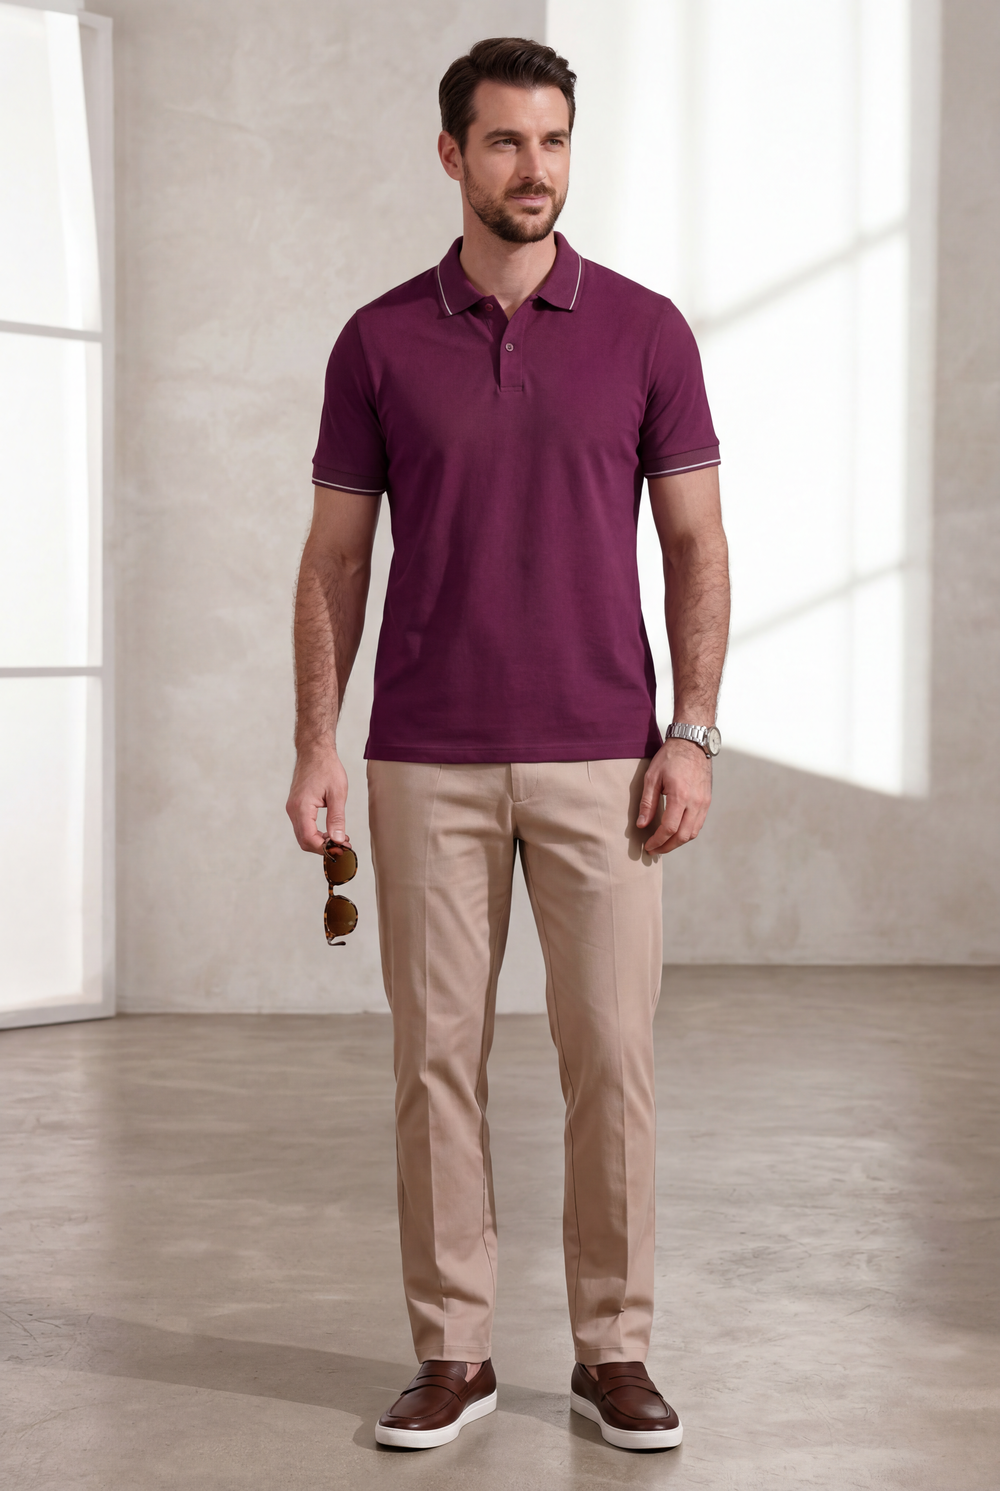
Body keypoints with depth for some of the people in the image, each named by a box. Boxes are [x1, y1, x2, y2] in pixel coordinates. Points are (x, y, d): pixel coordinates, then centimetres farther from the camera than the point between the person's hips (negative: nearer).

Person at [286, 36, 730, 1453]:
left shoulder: (645, 330, 2)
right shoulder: (379, 342, 3)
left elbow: (696, 542, 3)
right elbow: (336, 556, 5)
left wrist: (692, 733, -7)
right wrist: (314, 746, -4)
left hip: (601, 759, 0)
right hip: (427, 763, 0)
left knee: (611, 1056, 1)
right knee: (437, 1056, 3)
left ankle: (614, 1350, 14)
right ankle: (452, 1351, 15)